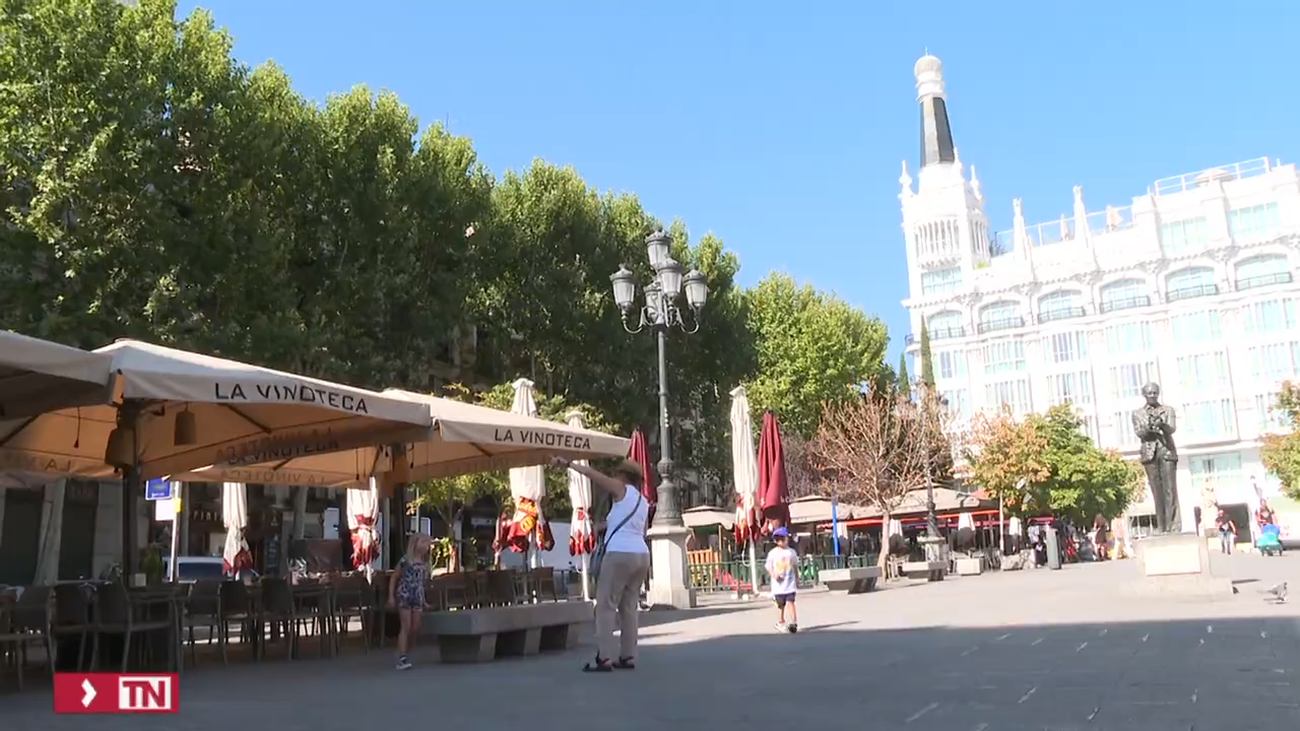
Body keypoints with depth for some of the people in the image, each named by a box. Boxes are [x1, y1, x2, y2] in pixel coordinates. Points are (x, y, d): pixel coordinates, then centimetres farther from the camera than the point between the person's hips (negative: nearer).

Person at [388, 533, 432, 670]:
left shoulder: (424, 563, 11)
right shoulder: (405, 560, -6)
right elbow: (394, 578, -2)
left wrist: (424, 601, 17)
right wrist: (391, 596, -8)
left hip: (417, 597, 6)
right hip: (404, 595, -6)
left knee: (415, 629, 5)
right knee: (406, 627, -9)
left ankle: (407, 655, 19)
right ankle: (402, 659, -9)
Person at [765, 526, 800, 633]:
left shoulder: (791, 552, 5)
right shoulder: (772, 553, -1)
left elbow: (795, 566, 14)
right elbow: (769, 566, -1)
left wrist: (797, 579, 14)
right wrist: (773, 574, -19)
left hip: (790, 583, 0)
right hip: (778, 583, 0)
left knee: (790, 602, -9)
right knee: (780, 604, 9)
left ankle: (794, 622, -12)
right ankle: (780, 622, 22)